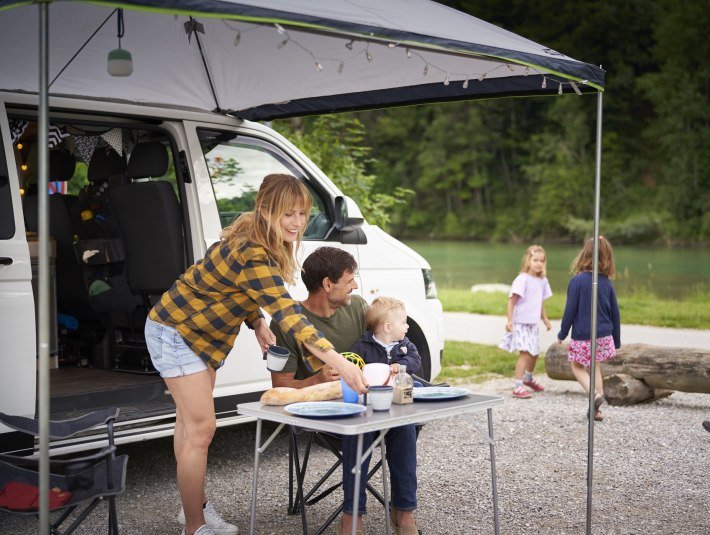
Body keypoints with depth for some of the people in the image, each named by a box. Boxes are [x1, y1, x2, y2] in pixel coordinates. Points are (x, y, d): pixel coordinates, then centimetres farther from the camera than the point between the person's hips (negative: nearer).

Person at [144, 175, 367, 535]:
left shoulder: (259, 243, -5)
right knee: (202, 428, -8)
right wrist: (338, 362, -50)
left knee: (190, 419, 19)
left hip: (197, 332, 10)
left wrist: (256, 322, -9)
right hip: (176, 332, -10)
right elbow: (288, 315, -43)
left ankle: (195, 506, 34)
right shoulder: (252, 255, -34)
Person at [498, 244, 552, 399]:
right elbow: (512, 300, -17)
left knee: (535, 353, 19)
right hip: (521, 323, -8)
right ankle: (518, 387, -15)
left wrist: (545, 319, 22)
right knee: (525, 353, -17)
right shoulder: (522, 279, -15)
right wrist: (510, 321, -21)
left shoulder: (542, 281, 8)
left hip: (533, 323, 8)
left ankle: (528, 379, 44)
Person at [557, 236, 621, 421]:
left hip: (583, 337, -5)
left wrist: (562, 334, 1)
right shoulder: (607, 283, 0)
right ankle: (596, 409, 19)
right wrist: (616, 341, 18)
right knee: (594, 367, 20)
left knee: (577, 366, 14)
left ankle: (595, 393, -11)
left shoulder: (577, 281, -16)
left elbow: (570, 311, -13)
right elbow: (615, 314, 7)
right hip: (604, 336, 5)